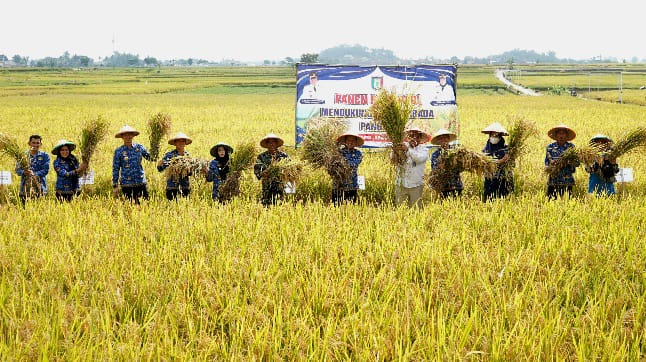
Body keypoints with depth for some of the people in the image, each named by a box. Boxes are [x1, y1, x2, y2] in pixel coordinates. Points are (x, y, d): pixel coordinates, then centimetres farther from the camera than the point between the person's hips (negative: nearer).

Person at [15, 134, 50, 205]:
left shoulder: (45, 156, 8)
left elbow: (46, 170, -3)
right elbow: (17, 169, 5)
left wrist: (35, 174, -20)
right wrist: (23, 172, -18)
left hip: (40, 188, -1)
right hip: (25, 188, 1)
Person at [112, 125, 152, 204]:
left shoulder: (139, 147, 6)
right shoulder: (118, 151, 0)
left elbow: (149, 157, 13)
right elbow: (115, 169, 4)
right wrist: (115, 186, 2)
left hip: (141, 182, 2)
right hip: (126, 184, -2)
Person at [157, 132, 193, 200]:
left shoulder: (187, 155, 8)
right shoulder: (169, 155, -4)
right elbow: (161, 169, -10)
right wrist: (159, 165, -30)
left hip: (185, 186, 4)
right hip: (172, 186, -4)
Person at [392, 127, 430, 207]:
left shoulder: (423, 149, 4)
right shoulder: (404, 145, 9)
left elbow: (420, 158, -18)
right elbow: (392, 157, -2)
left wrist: (408, 150, -25)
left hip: (415, 185, -1)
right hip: (401, 184, 1)